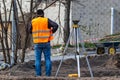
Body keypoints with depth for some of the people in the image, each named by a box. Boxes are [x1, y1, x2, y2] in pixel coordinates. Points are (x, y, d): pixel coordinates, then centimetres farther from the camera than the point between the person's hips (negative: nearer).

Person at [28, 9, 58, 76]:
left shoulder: (33, 21, 3)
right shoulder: (47, 20, -3)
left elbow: (30, 31, 14)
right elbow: (56, 25, -13)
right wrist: (51, 33, -1)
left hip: (37, 43, 1)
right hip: (46, 43, -1)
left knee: (38, 59, 6)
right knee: (47, 59, 4)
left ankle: (38, 74, 4)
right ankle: (48, 74, 2)